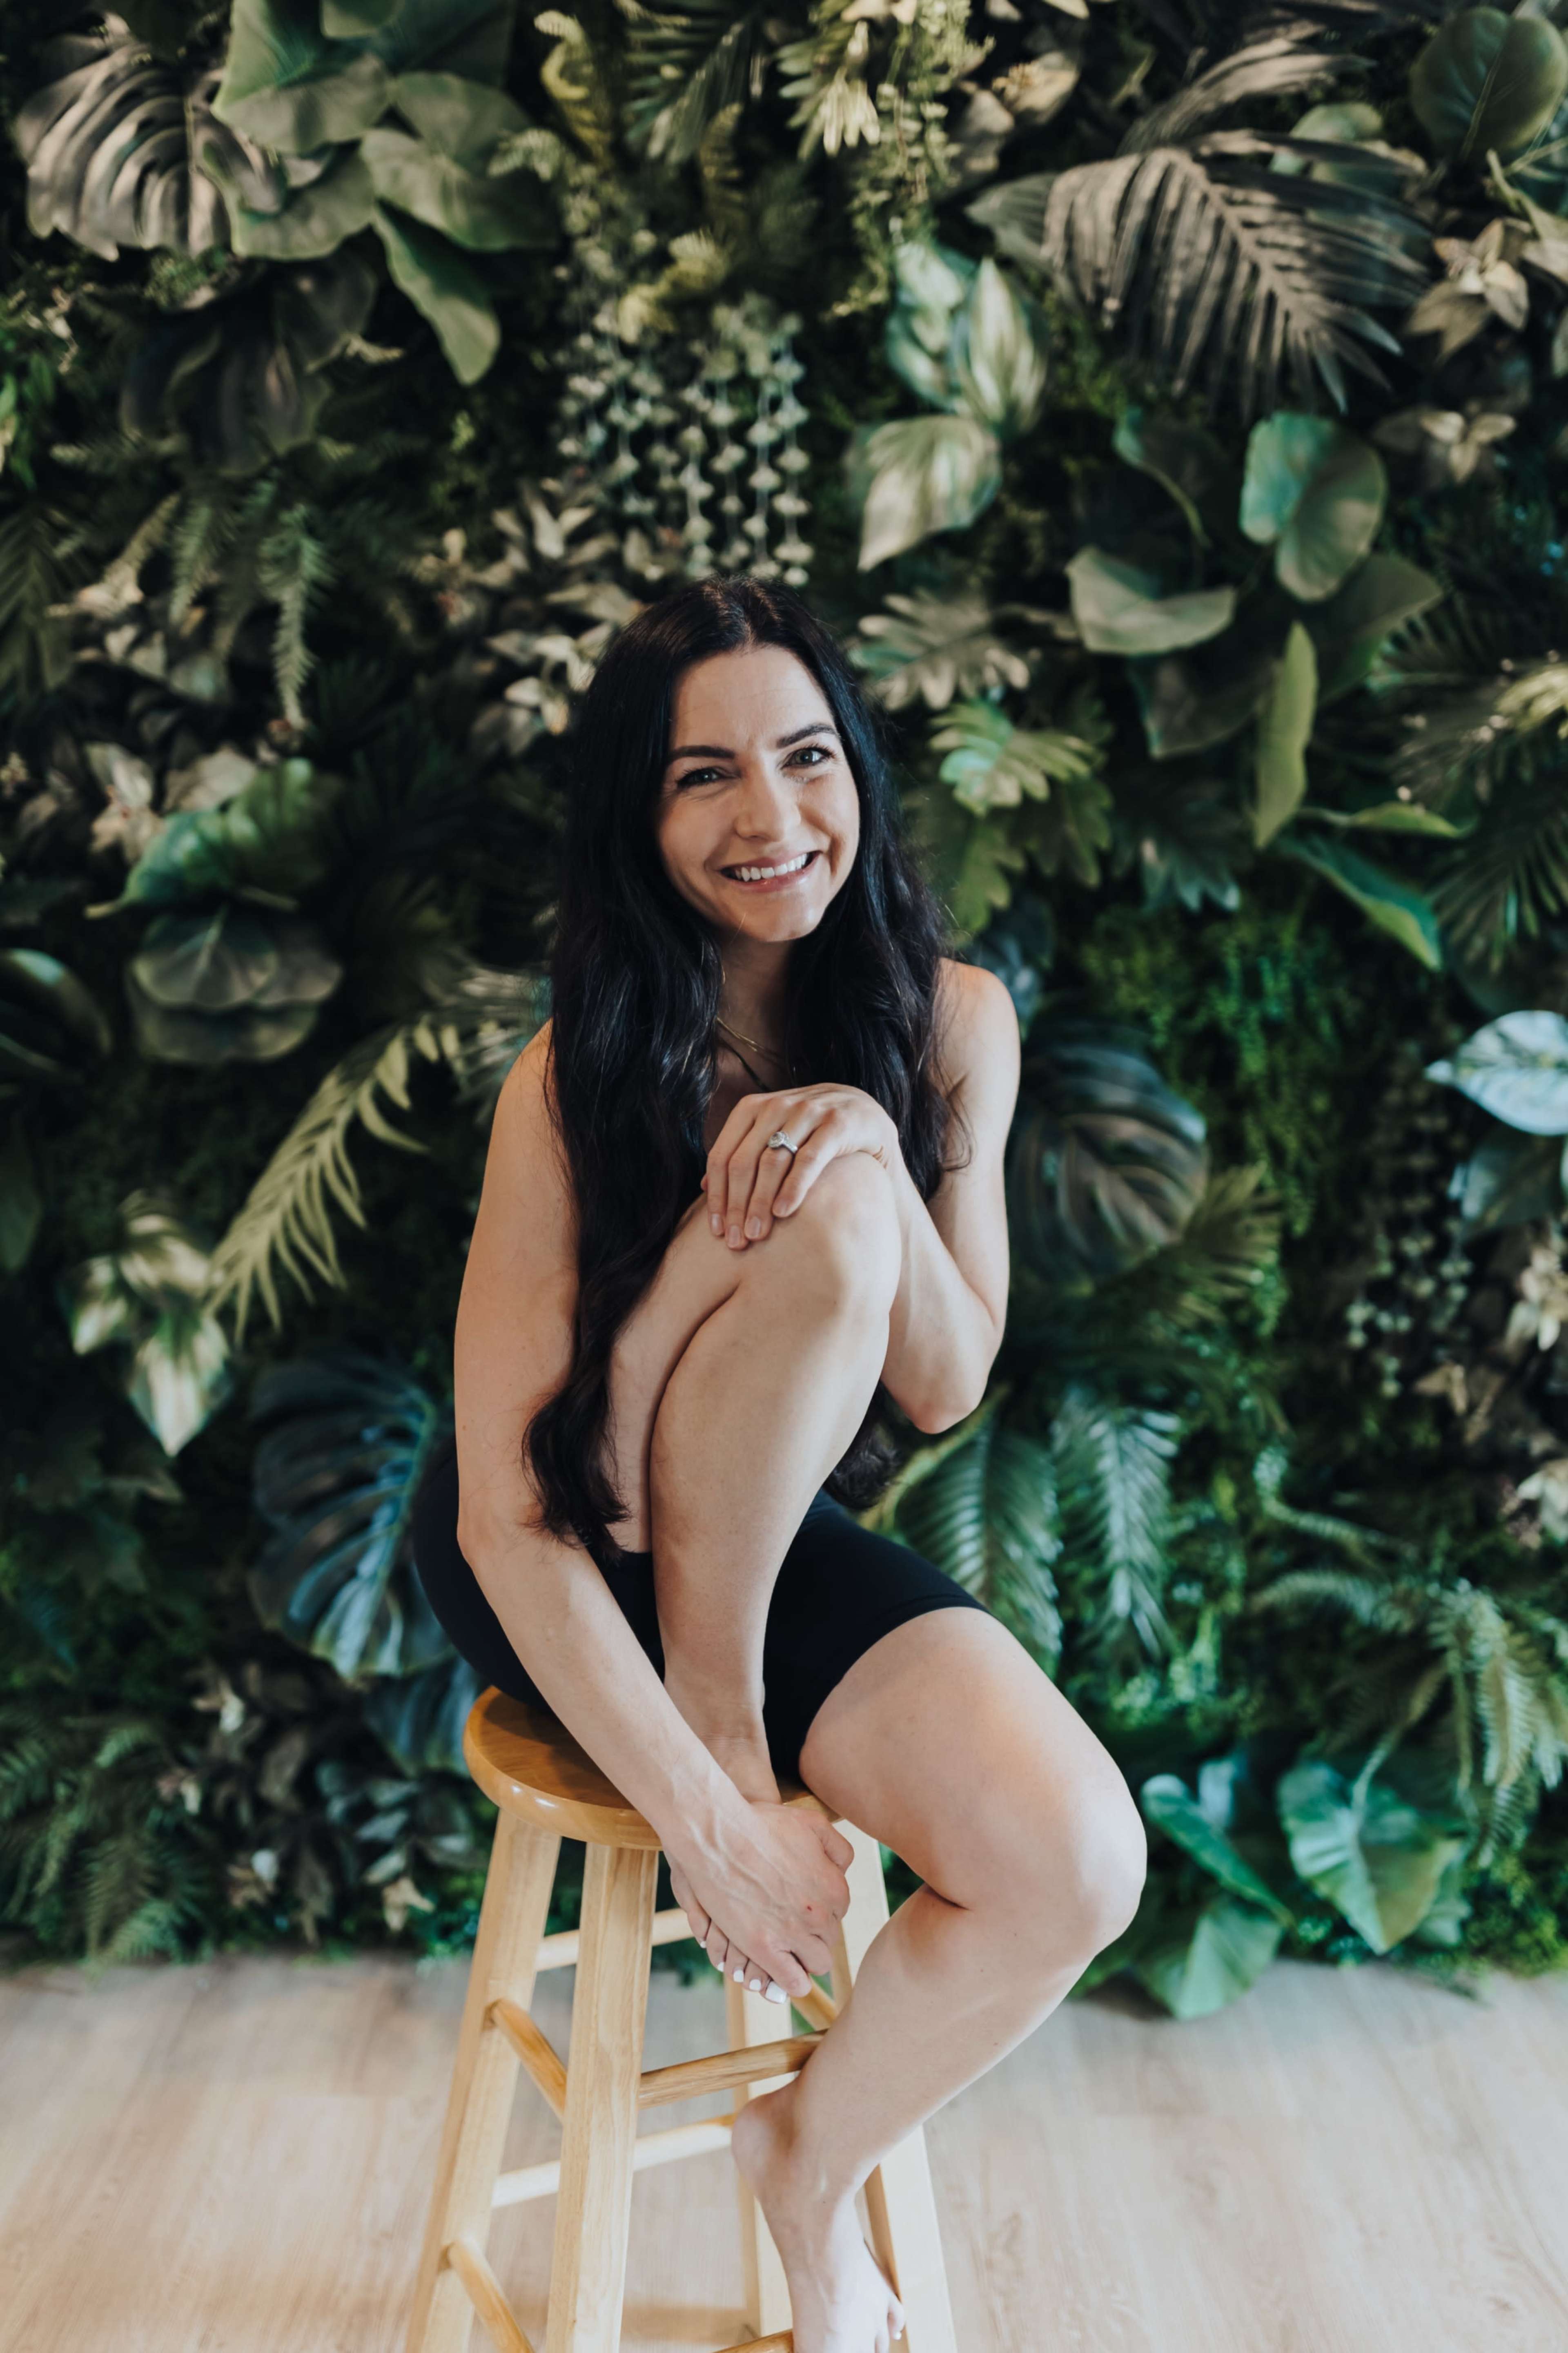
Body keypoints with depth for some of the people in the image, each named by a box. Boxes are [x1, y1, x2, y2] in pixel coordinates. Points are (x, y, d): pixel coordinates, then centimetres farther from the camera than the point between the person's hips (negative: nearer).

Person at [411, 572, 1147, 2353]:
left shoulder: (951, 1022, -7)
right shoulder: (582, 1079, -19)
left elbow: (946, 1389, -8)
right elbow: (504, 1511, -21)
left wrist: (881, 1147, -27)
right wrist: (706, 1811, -26)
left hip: (785, 1543, 4)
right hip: (569, 1574, -4)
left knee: (1075, 1861, -24)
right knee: (824, 1212, -32)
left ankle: (815, 2153, 7)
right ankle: (718, 1704, -12)